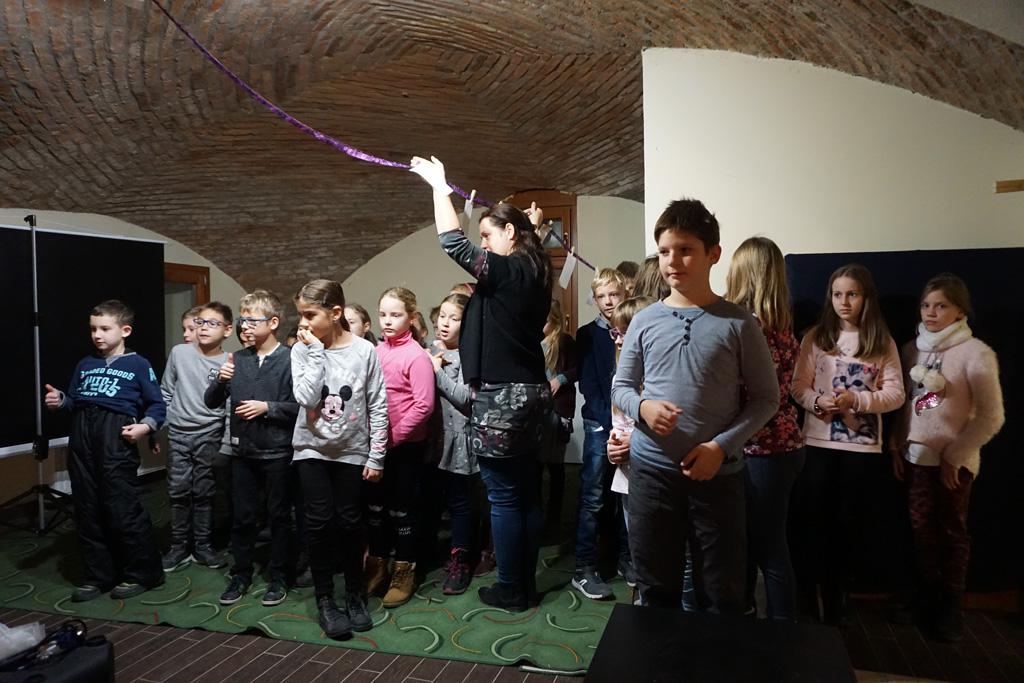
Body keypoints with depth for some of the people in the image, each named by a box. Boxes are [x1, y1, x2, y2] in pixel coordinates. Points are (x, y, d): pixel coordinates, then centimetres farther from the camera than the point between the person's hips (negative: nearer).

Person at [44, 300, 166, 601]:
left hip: (116, 437, -6)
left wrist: (145, 426, -17)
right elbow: (73, 402, 19)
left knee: (123, 510, -5)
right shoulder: (85, 365, 19)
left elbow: (158, 406, 0)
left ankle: (143, 573, 9)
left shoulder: (138, 365, 2)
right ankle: (98, 575, 22)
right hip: (81, 436, 6)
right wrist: (59, 401, -1)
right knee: (88, 510, 11)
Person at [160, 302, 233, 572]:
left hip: (209, 435, -2)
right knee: (178, 491, 6)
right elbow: (165, 393, 8)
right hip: (178, 433, 2)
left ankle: (203, 546, 20)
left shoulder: (229, 364, -7)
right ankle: (180, 547, 20)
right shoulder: (179, 353, -1)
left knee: (204, 492, 6)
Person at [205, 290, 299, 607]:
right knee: (241, 516, 14)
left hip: (277, 452, -4)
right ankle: (241, 574, 29)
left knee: (279, 516, 9)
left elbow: (301, 405, -14)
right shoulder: (237, 359, 5)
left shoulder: (289, 359, -10)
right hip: (242, 451, 5)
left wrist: (267, 407, -18)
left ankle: (277, 577, 22)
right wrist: (220, 380, -12)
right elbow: (211, 402, 6)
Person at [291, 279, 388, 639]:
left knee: (350, 522, 7)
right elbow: (306, 398, -20)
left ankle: (355, 594, 26)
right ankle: (324, 600, 16)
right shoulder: (302, 350, -6)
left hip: (352, 450, -1)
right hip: (312, 448, 1)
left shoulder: (364, 351, -10)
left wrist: (376, 457, -6)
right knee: (320, 521, -1)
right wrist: (316, 352, -20)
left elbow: (378, 407, -7)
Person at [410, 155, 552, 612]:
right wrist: (533, 227, 29)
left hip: (501, 399, -9)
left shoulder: (506, 271, -13)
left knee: (504, 497, 1)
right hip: (531, 393, 9)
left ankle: (510, 590, 12)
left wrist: (438, 184, -5)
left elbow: (453, 243, -15)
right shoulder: (535, 271, 11)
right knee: (526, 493, 14)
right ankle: (526, 582, 25)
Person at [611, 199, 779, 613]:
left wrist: (721, 446, -13)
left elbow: (766, 397, -1)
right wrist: (642, 407, -15)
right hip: (651, 469, 2)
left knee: (726, 593, 11)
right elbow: (620, 388, 9)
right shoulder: (645, 321, 1)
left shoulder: (738, 324, -5)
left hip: (718, 472, -2)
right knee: (656, 589, 16)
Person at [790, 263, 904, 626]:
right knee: (809, 517, 2)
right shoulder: (816, 337, 1)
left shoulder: (882, 343, 1)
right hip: (818, 441, 0)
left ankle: (837, 599, 29)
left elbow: (896, 393, -4)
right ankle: (805, 596, 18)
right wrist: (818, 401, -21)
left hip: (861, 444, 0)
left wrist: (856, 399, -18)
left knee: (846, 521, 12)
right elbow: (798, 386, -1)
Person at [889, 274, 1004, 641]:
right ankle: (927, 595, 25)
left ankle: (952, 605, 21)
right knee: (922, 529, 11)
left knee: (952, 532, 8)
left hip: (953, 461, -4)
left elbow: (991, 416, -11)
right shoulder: (912, 349, 5)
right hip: (915, 456, 4)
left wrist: (955, 455, -13)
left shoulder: (975, 353, -11)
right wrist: (896, 445, 4)